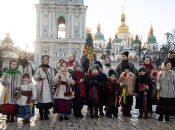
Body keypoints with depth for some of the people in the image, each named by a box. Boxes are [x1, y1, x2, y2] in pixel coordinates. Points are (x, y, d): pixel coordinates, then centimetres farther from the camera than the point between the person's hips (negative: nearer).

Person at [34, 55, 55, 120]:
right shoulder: (39, 68, 8)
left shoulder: (50, 69, 12)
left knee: (48, 101, -2)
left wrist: (53, 86, 6)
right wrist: (40, 77, -11)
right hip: (40, 87, -1)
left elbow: (53, 78, 11)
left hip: (48, 87, 1)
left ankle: (46, 114, 12)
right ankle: (41, 115, 10)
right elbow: (35, 77, 8)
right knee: (41, 101, -2)